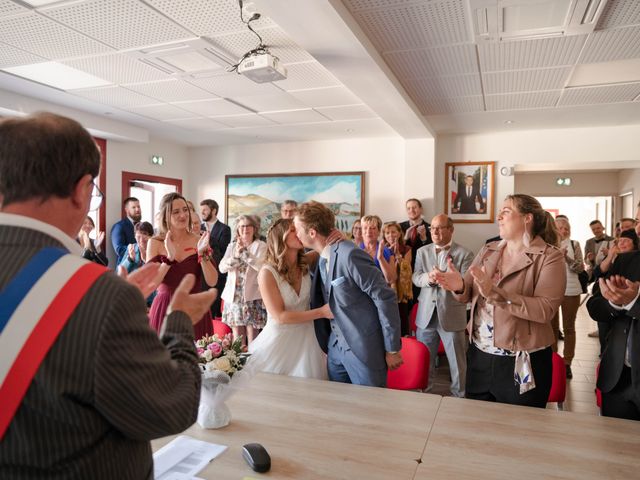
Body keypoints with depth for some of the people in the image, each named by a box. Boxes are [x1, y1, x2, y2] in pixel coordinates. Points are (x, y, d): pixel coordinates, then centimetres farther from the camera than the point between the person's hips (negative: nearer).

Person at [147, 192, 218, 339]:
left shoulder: (199, 240, 0)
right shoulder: (155, 243, 1)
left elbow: (212, 281, -6)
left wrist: (202, 254, -18)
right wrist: (169, 257, -19)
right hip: (164, 309, 0)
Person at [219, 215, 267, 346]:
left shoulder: (261, 246, 1)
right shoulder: (232, 246, 13)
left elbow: (262, 266, -16)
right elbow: (222, 268, 1)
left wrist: (244, 252, -19)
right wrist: (235, 256, -15)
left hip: (252, 296, -3)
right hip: (234, 295, 4)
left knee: (252, 336, -3)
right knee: (237, 336, 7)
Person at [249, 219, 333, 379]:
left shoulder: (305, 262, -4)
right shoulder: (267, 273, -17)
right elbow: (280, 317, -18)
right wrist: (321, 312, -21)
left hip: (306, 337, 4)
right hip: (280, 339, -4)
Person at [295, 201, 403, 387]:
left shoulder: (350, 254, -22)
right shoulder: (321, 259, 5)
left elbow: (385, 298, -20)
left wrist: (392, 349, -15)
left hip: (363, 348, -8)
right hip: (335, 347, 8)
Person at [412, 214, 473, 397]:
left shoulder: (464, 254, -5)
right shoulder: (422, 252, 8)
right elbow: (415, 277, 2)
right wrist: (429, 278, -19)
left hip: (452, 315, -3)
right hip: (426, 314, 3)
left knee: (457, 362, 10)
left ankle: (459, 395, 29)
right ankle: (424, 391, 35)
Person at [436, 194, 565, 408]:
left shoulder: (550, 257, -9)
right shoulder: (488, 251, 7)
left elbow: (545, 310, -22)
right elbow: (469, 294, 6)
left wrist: (494, 292, -31)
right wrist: (459, 286, -18)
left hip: (522, 363, -5)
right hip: (479, 356, 5)